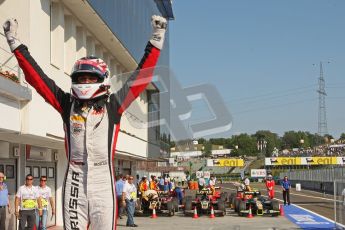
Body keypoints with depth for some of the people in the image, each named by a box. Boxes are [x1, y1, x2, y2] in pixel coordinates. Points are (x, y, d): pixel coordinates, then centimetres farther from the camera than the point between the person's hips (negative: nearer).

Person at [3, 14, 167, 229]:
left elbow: (141, 76, 4)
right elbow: (37, 77, 12)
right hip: (74, 181, 2)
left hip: (103, 181, -2)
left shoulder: (113, 106, 6)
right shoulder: (68, 105, 10)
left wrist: (156, 41, 2)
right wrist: (16, 44, 13)